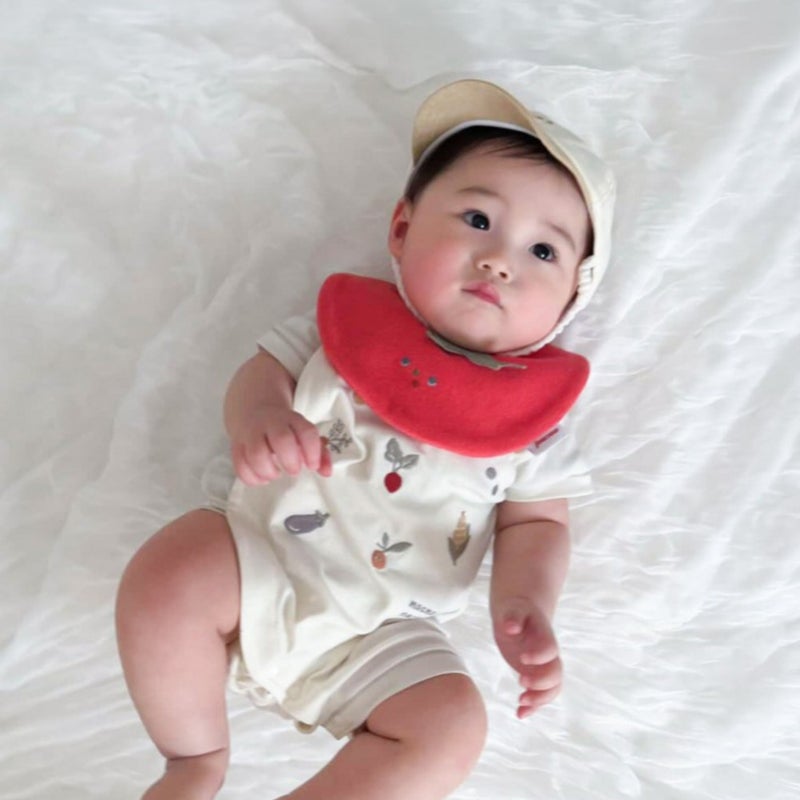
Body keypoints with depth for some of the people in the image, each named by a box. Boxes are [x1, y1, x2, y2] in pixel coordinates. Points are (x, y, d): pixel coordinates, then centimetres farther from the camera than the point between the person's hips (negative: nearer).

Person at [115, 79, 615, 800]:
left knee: (452, 725, -20)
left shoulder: (531, 409, 0)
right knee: (166, 574, -24)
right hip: (263, 561, 1)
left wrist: (524, 606, -16)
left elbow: (535, 520, 2)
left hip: (383, 637, 0)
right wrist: (258, 415, -23)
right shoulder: (350, 324, 0)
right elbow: (265, 368, 2)